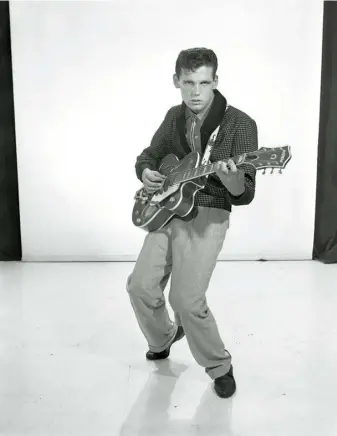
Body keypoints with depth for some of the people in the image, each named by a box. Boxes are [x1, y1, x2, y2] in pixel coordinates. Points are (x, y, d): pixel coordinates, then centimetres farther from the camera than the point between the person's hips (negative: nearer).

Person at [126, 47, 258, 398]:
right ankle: (162, 339, 33)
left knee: (187, 300, -12)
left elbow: (245, 195, -16)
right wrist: (146, 173, -3)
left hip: (207, 217, -5)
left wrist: (234, 183, -39)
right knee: (141, 285, 1)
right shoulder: (174, 116, 6)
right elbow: (148, 156, 21)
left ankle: (220, 367, 15)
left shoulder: (240, 123, -12)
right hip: (166, 210, 6)